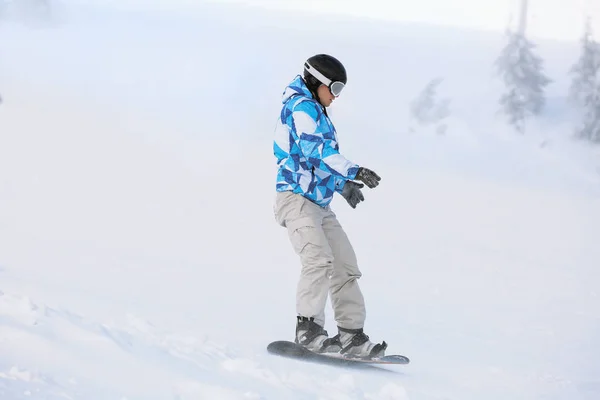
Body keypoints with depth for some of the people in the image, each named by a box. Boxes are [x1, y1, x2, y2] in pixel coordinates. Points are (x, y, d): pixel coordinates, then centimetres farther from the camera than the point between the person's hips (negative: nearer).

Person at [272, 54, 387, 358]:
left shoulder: (317, 113, 24)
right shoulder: (301, 108, -8)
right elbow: (315, 148, -24)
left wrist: (342, 184, 28)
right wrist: (353, 171, -31)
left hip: (319, 204, 10)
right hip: (296, 198, -10)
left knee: (346, 267, 3)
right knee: (319, 259, -26)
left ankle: (351, 335, 2)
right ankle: (308, 328, -29)